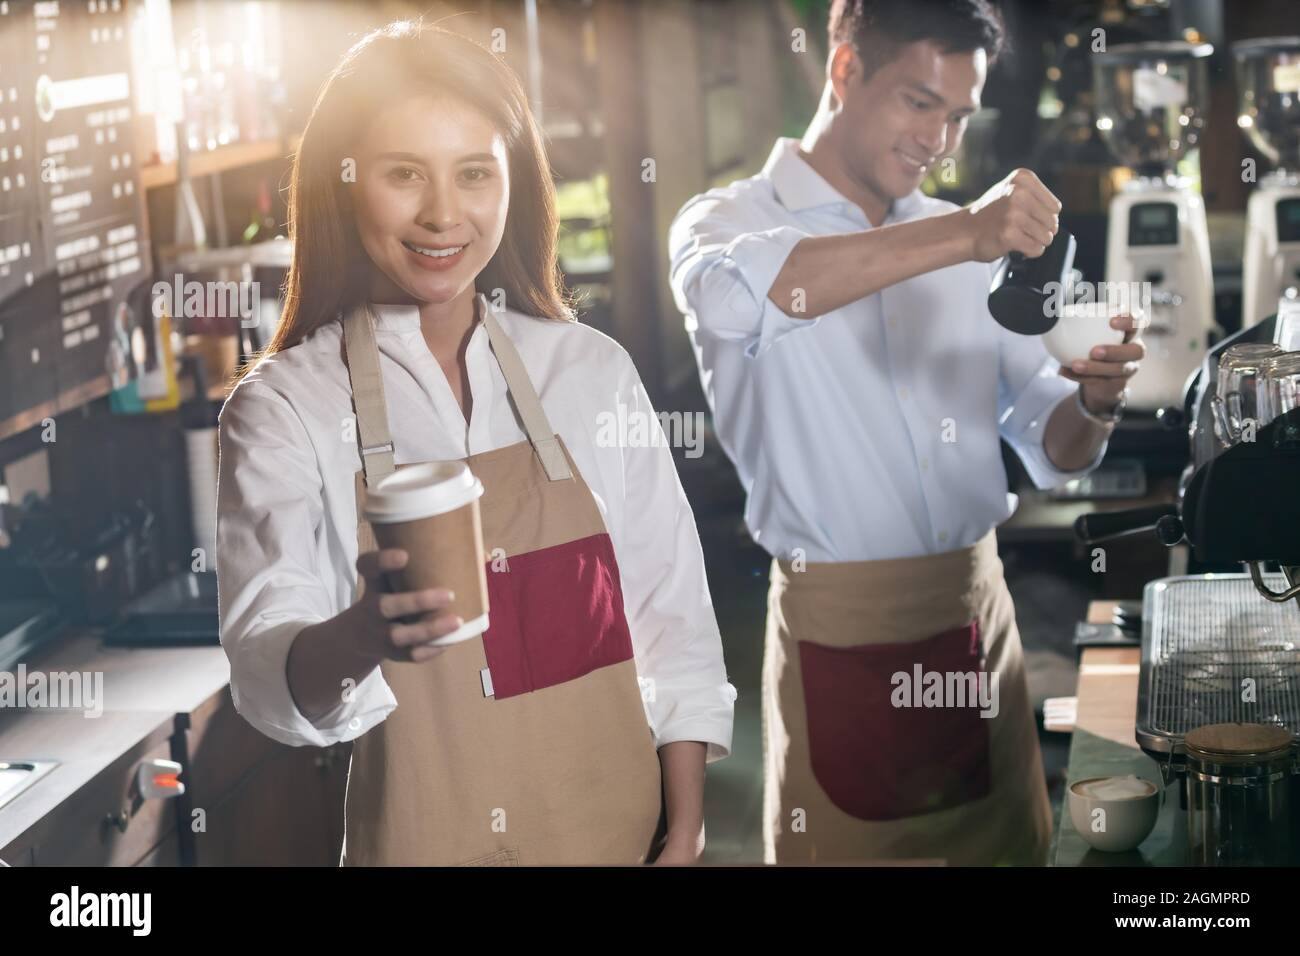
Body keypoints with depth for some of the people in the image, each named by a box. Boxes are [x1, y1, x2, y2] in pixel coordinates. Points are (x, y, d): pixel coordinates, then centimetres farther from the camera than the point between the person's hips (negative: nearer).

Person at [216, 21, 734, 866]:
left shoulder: (592, 370, 1)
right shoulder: (284, 406, -7)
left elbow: (670, 618, 4)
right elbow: (267, 673, -17)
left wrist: (686, 831, -1)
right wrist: (361, 639, -37)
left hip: (619, 825, 2)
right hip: (427, 833, -2)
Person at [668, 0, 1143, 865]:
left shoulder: (966, 242, 11)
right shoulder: (731, 219, -4)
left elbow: (1051, 450, 12)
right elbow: (730, 289, -30)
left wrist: (1093, 404, -12)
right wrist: (958, 237, -36)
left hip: (980, 620, 5)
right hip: (840, 634, -5)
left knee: (1008, 845, 10)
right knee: (846, 845, 4)